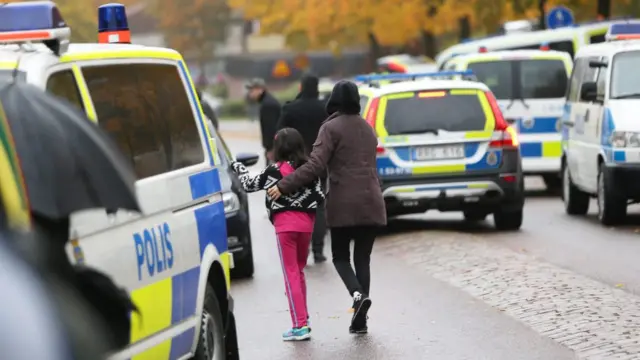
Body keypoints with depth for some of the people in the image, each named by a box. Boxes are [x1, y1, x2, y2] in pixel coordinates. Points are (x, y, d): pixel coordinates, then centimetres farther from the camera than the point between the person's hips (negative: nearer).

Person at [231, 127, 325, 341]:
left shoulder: (276, 170, -7)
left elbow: (250, 185, 3)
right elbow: (320, 197, 5)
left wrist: (238, 168, 19)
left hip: (285, 223, -5)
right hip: (306, 222, 5)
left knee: (291, 274, -3)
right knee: (299, 271, 20)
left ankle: (300, 325, -7)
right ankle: (303, 318, 24)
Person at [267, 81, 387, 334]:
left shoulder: (332, 128, -6)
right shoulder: (367, 128, 15)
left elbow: (315, 165, -17)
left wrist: (283, 187, -17)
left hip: (343, 203, -5)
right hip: (371, 202, 5)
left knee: (340, 256, 9)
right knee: (362, 257, 9)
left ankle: (358, 293, -19)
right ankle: (360, 320, 5)